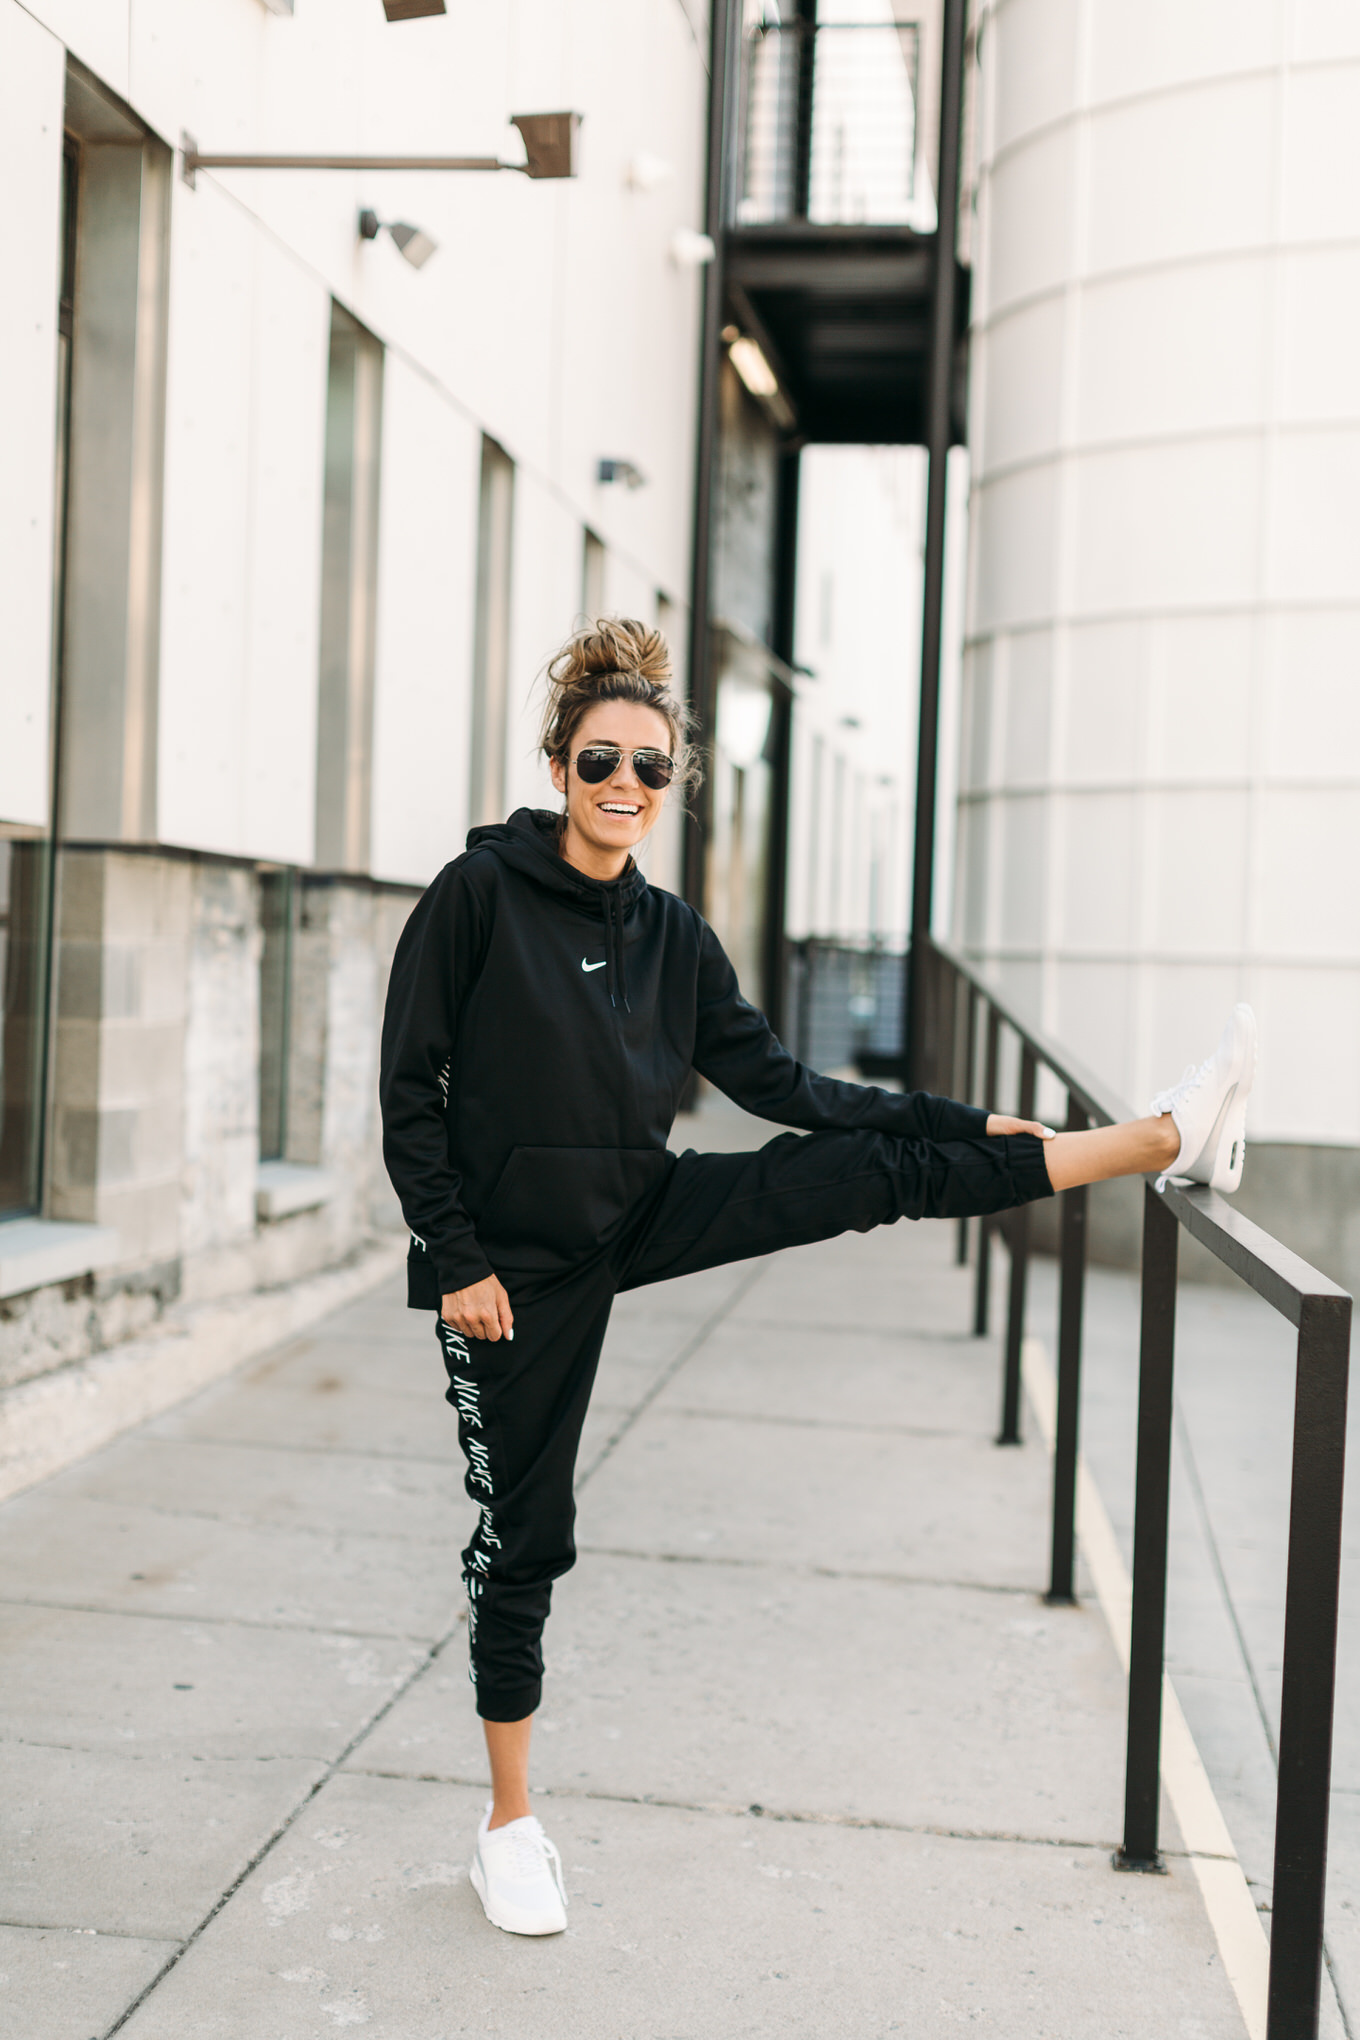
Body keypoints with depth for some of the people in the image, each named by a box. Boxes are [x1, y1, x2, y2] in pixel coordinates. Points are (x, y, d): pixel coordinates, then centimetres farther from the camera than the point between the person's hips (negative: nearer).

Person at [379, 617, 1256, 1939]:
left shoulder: (672, 936, 4)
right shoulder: (479, 892, -11)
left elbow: (774, 1081, 6)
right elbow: (410, 1087, -10)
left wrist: (965, 1127, 1)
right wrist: (456, 1260, -15)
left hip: (635, 1216, 4)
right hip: (515, 1259, -4)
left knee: (875, 1166, -9)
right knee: (523, 1533, 3)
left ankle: (1167, 1140, -6)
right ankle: (510, 1828, 20)